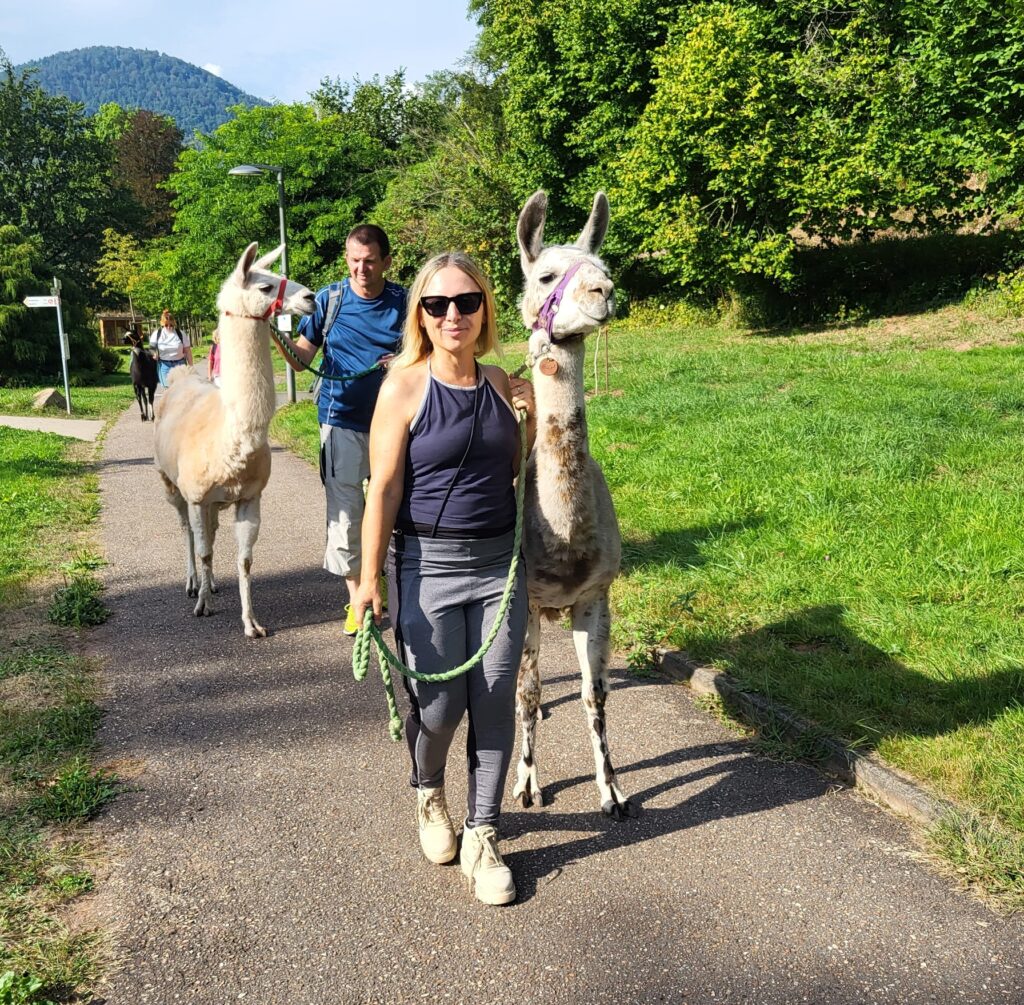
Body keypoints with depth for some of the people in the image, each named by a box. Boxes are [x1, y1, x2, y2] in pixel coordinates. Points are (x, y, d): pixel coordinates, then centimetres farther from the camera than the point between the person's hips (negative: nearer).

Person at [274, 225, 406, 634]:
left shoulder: (405, 302, 0)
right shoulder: (328, 300, 0)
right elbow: (302, 358, -1)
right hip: (342, 422, 0)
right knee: (344, 512, 2)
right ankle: (357, 599, 16)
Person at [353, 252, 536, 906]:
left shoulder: (500, 382, 5)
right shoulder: (404, 387, -9)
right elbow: (383, 490, -9)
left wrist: (534, 418, 0)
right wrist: (371, 578, -11)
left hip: (500, 560, 4)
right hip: (428, 564, -4)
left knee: (496, 702, 5)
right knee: (439, 705, 3)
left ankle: (482, 837, 22)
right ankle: (429, 792, 38)